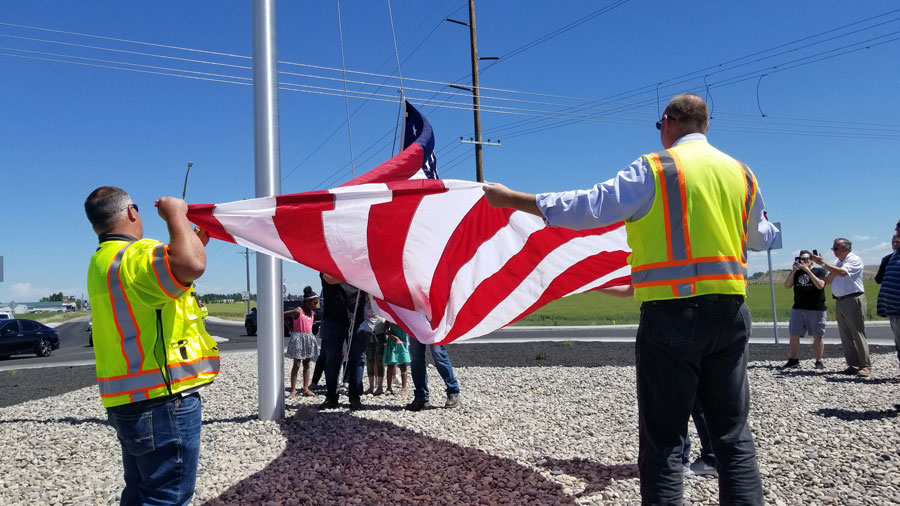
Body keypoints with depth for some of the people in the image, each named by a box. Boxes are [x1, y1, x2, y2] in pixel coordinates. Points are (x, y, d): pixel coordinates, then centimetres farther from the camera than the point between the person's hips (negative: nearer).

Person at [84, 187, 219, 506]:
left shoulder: (103, 261, 15)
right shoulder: (136, 256, -17)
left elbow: (169, 278, 26)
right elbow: (191, 265, -38)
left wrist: (194, 240, 24)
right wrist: (175, 214, -22)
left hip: (131, 401, 10)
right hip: (163, 401, -10)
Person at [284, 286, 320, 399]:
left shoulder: (312, 313, 8)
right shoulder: (298, 311, -13)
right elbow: (282, 315, -14)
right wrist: (290, 328, -6)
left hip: (309, 338, 7)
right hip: (298, 338, -7)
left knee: (306, 364, 10)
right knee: (296, 364, -4)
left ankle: (306, 389, 15)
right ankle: (293, 390, 1)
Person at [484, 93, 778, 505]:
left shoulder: (655, 169, -5)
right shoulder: (741, 173, 11)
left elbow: (587, 207, -12)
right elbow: (760, 239, 27)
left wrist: (513, 199, -4)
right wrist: (766, 227, 52)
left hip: (672, 313, -5)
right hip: (729, 311, 6)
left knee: (663, 439, 3)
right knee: (734, 434, 14)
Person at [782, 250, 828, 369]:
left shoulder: (819, 271, 2)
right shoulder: (796, 272, 13)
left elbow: (820, 285, -14)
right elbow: (787, 285, 3)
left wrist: (808, 270, -16)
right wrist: (793, 271, -7)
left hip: (816, 309, -3)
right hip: (798, 309, 3)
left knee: (818, 336, 2)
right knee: (794, 335, 0)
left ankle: (819, 361, 10)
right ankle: (793, 360, 8)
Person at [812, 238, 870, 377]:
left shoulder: (854, 260, -7)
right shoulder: (838, 263, 17)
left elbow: (842, 272, -24)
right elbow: (828, 280, 15)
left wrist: (823, 263, -20)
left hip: (853, 300, -8)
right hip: (839, 302, 8)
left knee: (858, 334, -6)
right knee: (846, 336, 8)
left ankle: (865, 366, -1)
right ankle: (853, 365, 13)